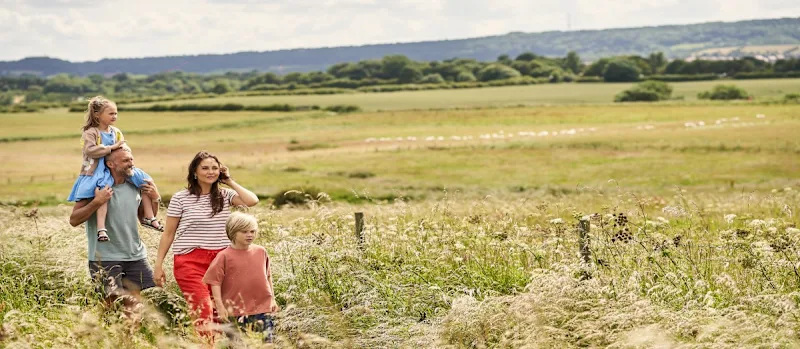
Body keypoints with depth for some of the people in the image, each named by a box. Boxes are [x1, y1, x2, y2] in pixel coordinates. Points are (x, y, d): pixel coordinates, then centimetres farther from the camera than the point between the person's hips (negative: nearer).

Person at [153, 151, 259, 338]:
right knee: (204, 312, -17)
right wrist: (158, 265, 3)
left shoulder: (225, 195, 8)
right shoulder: (181, 198, 2)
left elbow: (252, 201, -11)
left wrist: (230, 181, 0)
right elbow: (168, 234, 6)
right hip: (190, 261, -3)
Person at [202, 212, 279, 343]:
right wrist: (220, 306, -9)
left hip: (262, 309, 3)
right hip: (237, 313, -3)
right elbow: (215, 281, -5)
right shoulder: (225, 256, -6)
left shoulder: (261, 252, 5)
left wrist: (272, 299, 16)